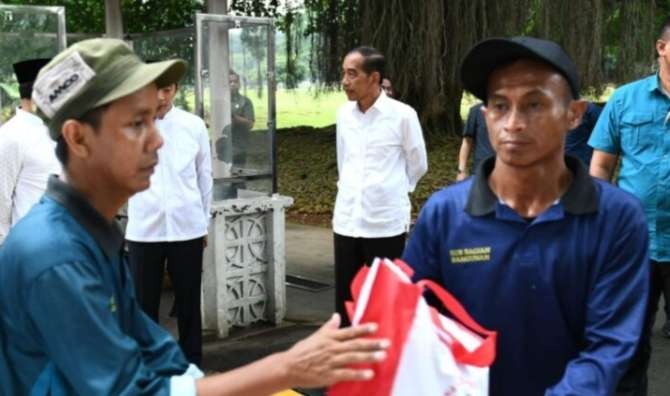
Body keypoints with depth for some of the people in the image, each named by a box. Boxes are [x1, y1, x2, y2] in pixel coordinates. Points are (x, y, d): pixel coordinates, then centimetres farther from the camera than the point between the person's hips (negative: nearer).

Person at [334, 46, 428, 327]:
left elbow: (418, 165, 4)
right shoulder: (344, 114, 6)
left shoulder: (402, 115, -9)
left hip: (386, 222, -4)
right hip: (346, 221, 5)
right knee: (345, 301, 10)